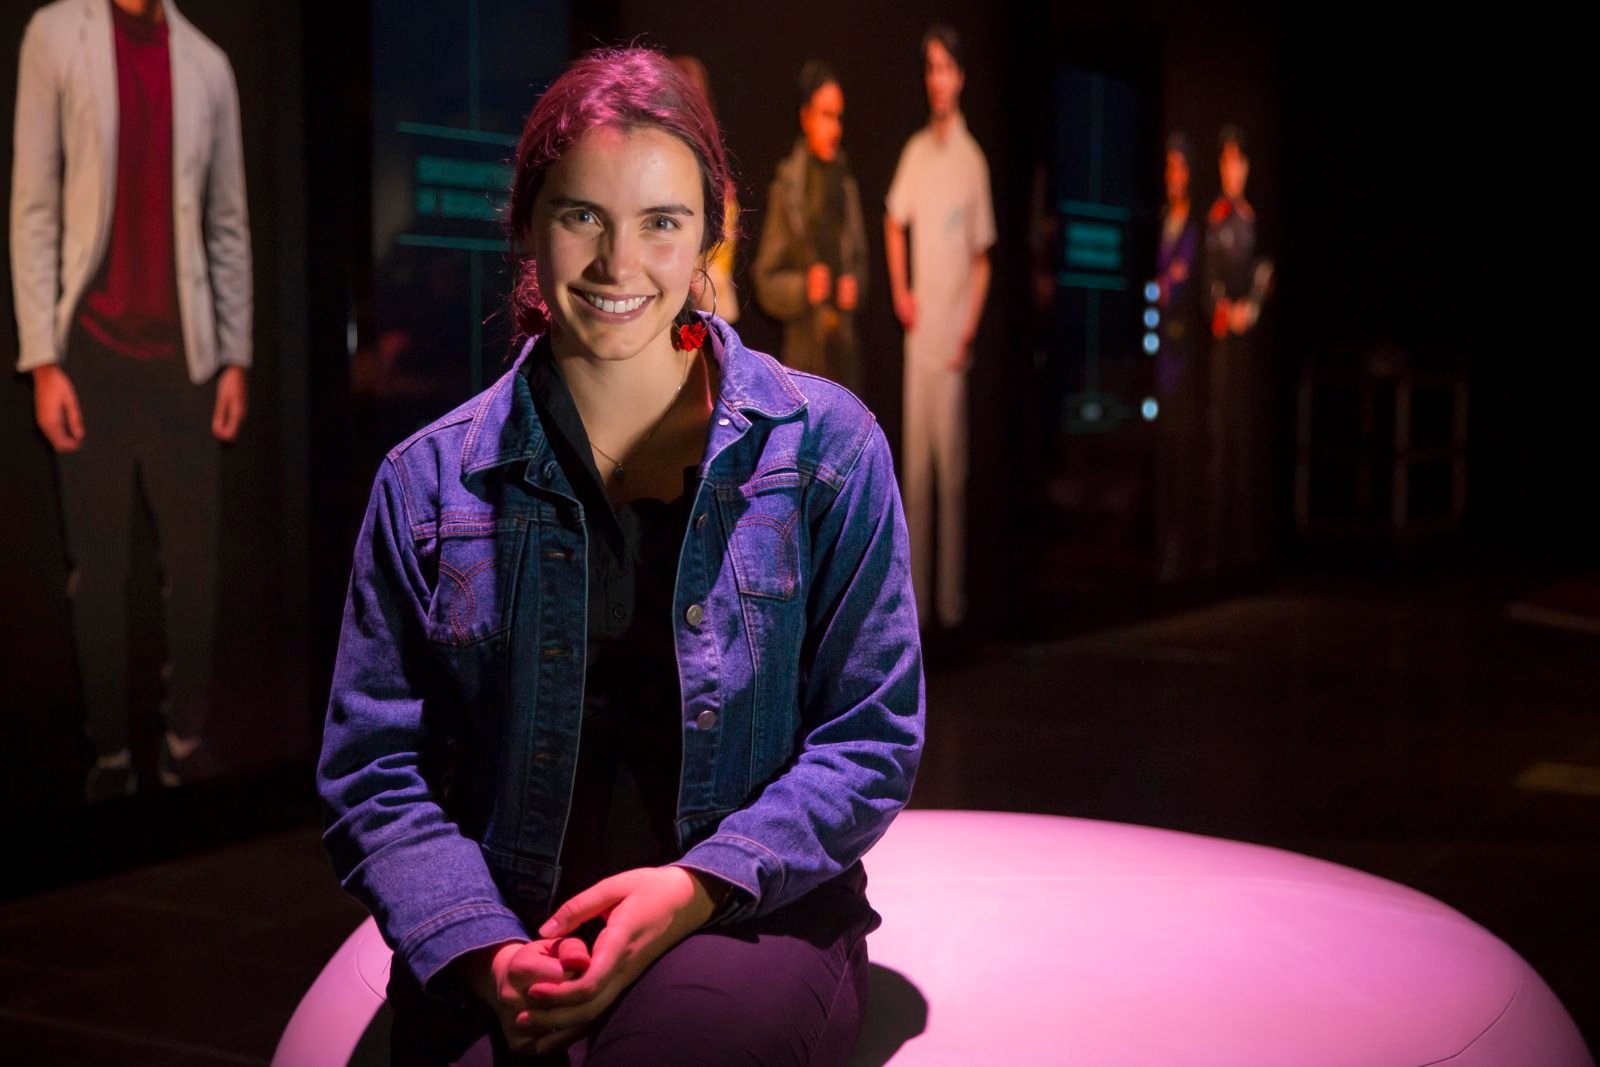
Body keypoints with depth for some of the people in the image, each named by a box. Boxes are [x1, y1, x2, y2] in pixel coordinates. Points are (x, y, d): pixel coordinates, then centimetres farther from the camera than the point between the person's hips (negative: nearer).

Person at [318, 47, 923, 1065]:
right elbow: (372, 773, 6)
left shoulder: (824, 443, 4)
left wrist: (698, 886, -13)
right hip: (506, 954, 1)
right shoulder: (430, 482, 8)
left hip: (752, 918, -1)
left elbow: (873, 740, 3)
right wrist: (483, 951, -13)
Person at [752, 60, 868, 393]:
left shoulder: (846, 182, 8)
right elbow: (765, 280, -1)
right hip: (805, 350, -4)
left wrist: (855, 288, 0)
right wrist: (802, 288, -18)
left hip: (845, 347, 4)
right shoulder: (787, 187, -5)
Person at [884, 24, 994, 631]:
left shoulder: (972, 160, -4)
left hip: (953, 334, -4)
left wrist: (969, 333, -9)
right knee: (914, 461, 7)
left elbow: (982, 257, -2)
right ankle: (915, 594, 14)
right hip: (918, 330, 4)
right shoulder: (915, 152, 7)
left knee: (951, 463, -1)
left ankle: (951, 597, 6)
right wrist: (899, 291, 4)